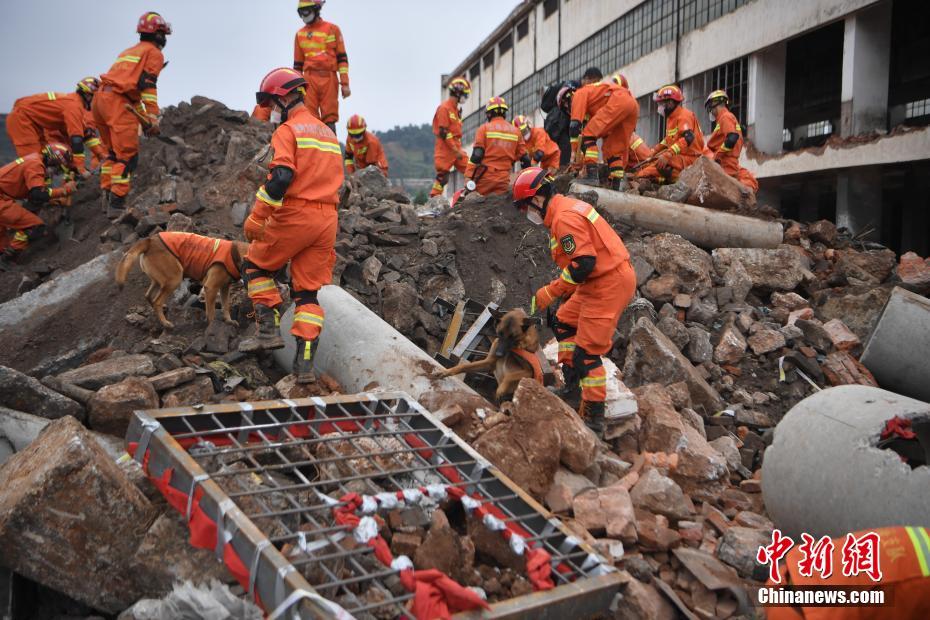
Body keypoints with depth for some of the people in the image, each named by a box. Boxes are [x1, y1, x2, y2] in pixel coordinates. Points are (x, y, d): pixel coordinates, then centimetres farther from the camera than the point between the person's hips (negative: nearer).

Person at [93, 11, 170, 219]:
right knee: (127, 156, -9)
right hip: (119, 102, -9)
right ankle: (117, 206, -15)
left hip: (101, 98, 9)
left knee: (114, 151, 20)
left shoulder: (129, 51, 30)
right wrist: (152, 118, -16)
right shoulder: (154, 52, 4)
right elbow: (148, 85, -10)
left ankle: (107, 199, 21)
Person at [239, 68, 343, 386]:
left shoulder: (287, 131, -5)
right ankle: (305, 362, 4)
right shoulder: (328, 133, 21)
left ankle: (269, 329, 4)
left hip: (294, 215, -7)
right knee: (309, 290, 8)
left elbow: (280, 178, -19)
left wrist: (256, 218, -16)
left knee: (256, 266, 15)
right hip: (328, 219, 7)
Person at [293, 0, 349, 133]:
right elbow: (298, 64, 19)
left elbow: (342, 58, 4)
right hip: (309, 80, 2)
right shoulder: (300, 34, 16)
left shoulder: (333, 29, 8)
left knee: (329, 120, -3)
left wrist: (345, 83, -4)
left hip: (329, 79, -2)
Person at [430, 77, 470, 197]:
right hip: (445, 148, -9)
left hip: (456, 148, 9)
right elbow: (443, 133, -18)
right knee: (442, 177, -7)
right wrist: (455, 150, -19)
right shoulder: (444, 108, -11)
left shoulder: (456, 108, 18)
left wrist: (459, 148, 15)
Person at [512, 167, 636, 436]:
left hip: (610, 284, -11)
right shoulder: (565, 209, 14)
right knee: (564, 322, 25)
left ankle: (593, 418, -2)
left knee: (587, 351, -9)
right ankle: (570, 375, 31)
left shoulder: (565, 217, -19)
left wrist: (548, 293, -19)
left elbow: (584, 263, -26)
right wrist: (567, 291, 21)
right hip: (601, 280, 11)